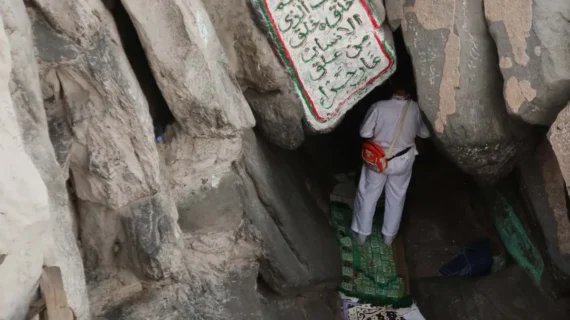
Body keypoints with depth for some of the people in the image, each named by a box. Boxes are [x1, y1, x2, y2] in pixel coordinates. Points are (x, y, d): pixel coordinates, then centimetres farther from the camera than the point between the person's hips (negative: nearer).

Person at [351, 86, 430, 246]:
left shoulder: (379, 107, -25)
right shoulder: (415, 109, -17)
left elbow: (365, 133, -16)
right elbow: (425, 134, -2)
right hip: (403, 160, 2)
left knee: (368, 195, 17)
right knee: (396, 197, 21)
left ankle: (361, 233, 29)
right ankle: (389, 235, 35)